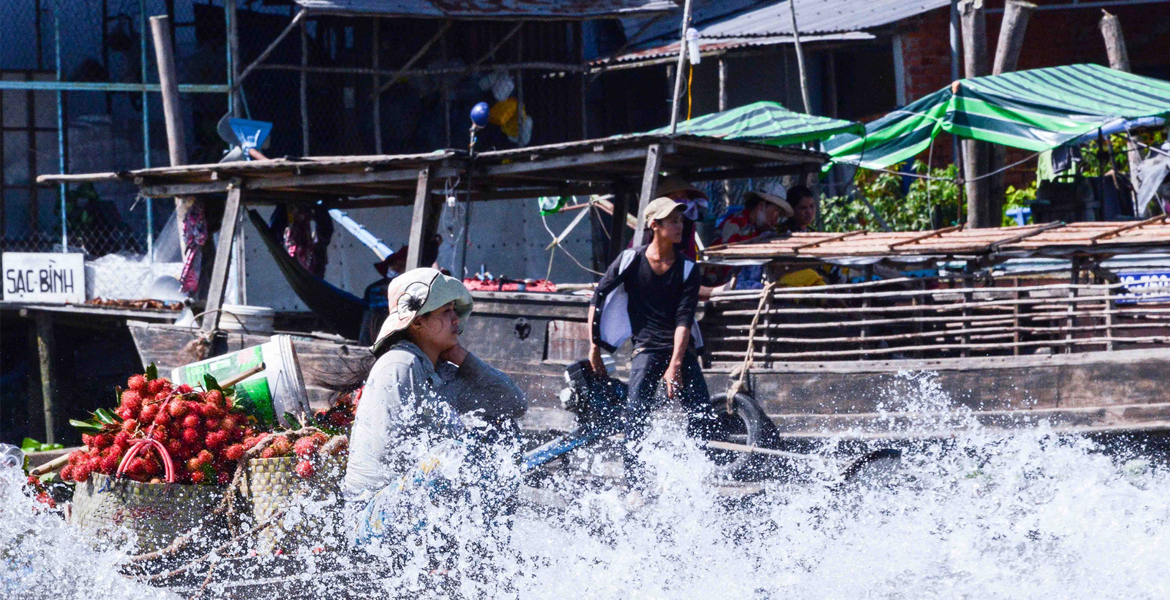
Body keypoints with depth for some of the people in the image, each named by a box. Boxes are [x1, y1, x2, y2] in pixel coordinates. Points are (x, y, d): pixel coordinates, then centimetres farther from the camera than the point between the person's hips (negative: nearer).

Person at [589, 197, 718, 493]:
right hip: (646, 347, -2)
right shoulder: (630, 260, -1)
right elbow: (598, 299, 5)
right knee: (635, 413, -17)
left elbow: (684, 319, -7)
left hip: (681, 348, 2)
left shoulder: (688, 269, 1)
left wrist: (675, 366, -17)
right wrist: (594, 344, 1)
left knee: (703, 416, -9)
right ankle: (634, 487, -14)